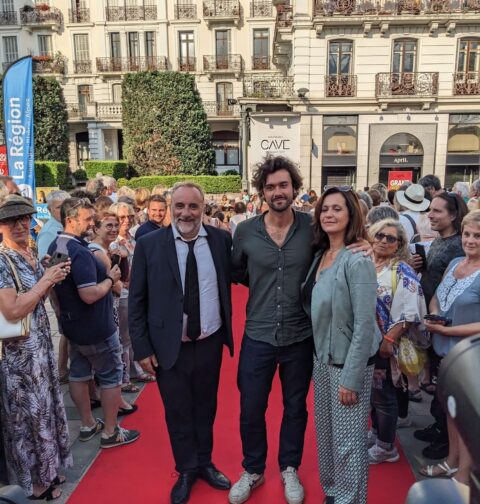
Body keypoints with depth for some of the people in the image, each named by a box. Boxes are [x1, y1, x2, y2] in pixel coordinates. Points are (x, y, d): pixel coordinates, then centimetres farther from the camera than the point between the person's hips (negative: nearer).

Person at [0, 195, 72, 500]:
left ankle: (47, 469, 40)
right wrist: (46, 280, -19)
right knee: (29, 413, 8)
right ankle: (34, 483, 30)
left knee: (45, 406, 20)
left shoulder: (31, 255, 6)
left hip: (41, 343, 8)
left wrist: (53, 280, -2)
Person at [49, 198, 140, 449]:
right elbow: (90, 295, -31)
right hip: (96, 328, -9)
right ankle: (111, 432, 18)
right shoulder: (79, 252, -27)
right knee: (111, 377, 6)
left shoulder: (55, 247, 4)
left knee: (79, 374, 18)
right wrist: (111, 278, -17)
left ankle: (88, 425, 34)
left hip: (72, 324, 9)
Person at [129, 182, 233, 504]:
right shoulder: (149, 244, -8)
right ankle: (186, 470, 39)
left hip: (210, 342, 2)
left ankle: (205, 463, 43)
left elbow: (231, 281, 4)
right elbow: (137, 301, -4)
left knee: (206, 408, 19)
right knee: (178, 412, 15)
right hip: (168, 346, -1)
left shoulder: (221, 239, -5)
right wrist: (142, 348, -5)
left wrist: (226, 330, -2)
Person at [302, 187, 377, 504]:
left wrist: (351, 378, -19)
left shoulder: (357, 260, -19)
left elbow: (365, 325, -21)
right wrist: (320, 355, 7)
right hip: (322, 358, 8)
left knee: (348, 441, 8)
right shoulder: (320, 255, 3)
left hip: (348, 362, -7)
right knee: (325, 432, 21)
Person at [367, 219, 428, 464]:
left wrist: (388, 340, -21)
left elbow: (408, 314, -17)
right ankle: (376, 432, 39)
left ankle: (386, 447, 24)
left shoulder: (403, 273, -12)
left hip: (385, 346, -6)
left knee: (383, 395, 7)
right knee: (372, 391, 19)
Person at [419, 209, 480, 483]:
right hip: (447, 349, 7)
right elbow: (436, 297, 12)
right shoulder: (455, 263, 4)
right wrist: (434, 315, -8)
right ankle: (452, 460, 40)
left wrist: (446, 330, -20)